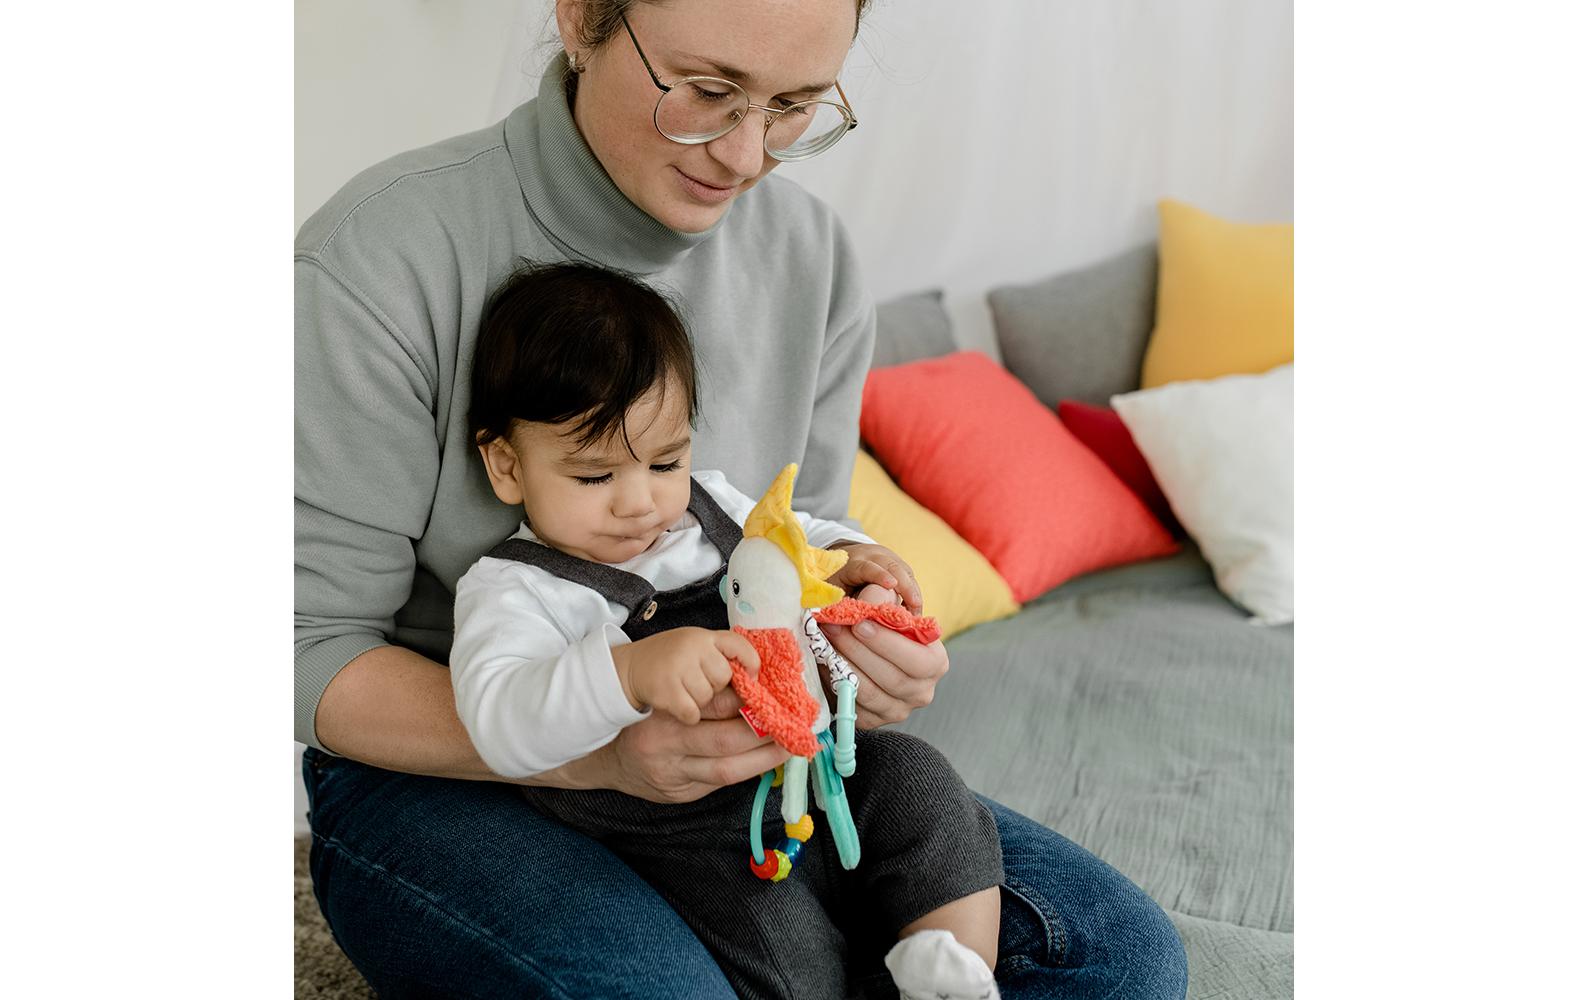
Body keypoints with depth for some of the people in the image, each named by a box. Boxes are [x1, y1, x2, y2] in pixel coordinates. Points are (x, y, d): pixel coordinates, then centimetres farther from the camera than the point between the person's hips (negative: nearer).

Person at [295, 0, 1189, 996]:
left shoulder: (812, 259, -2)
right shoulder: (382, 257, -18)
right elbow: (310, 652, -14)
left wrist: (862, 654, -16)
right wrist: (589, 753, -28)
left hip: (714, 754, 5)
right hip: (435, 773, -4)